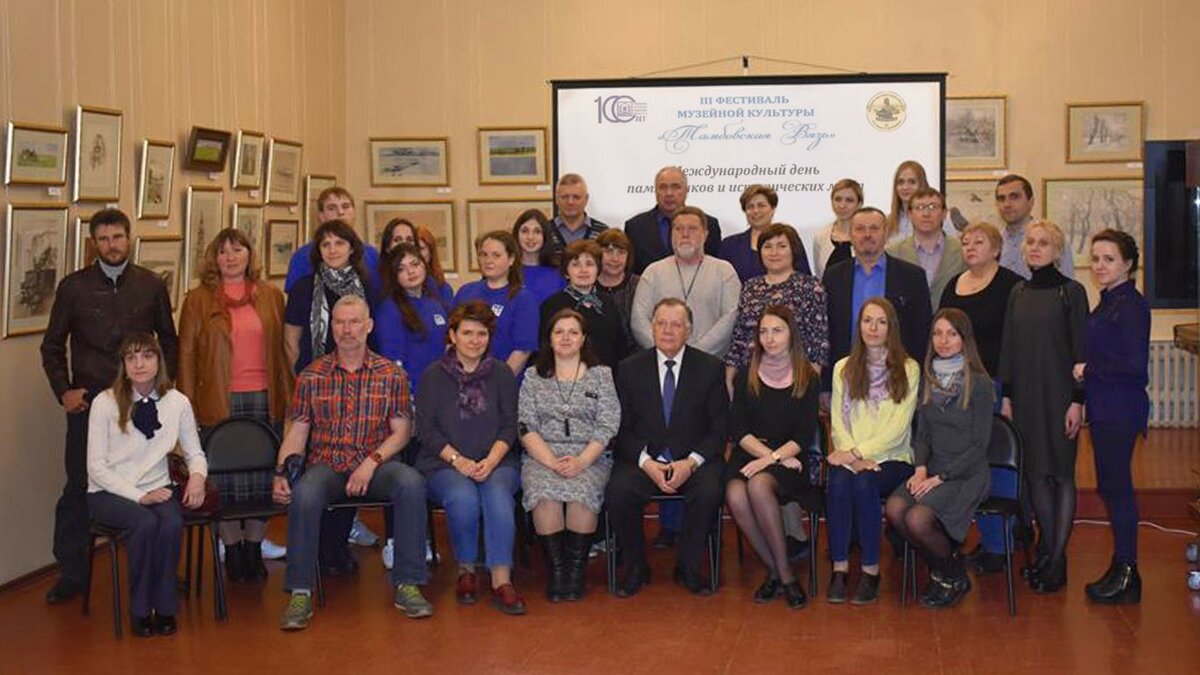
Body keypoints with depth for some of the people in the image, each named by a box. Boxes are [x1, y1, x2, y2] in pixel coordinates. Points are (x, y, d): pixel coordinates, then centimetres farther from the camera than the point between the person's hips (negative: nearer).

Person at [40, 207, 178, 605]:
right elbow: (52, 347, 9)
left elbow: (169, 342, 12)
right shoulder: (73, 287, 4)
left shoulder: (151, 285, 5)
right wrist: (64, 391, -2)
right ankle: (71, 574, 13)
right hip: (88, 403, 0)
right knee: (79, 487, 2)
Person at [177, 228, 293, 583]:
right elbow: (186, 355, 3)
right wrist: (188, 405, -4)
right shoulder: (198, 300, 4)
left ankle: (254, 547, 20)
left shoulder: (271, 296, 11)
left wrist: (288, 396, 6)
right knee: (226, 480, 2)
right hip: (220, 403, -2)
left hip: (265, 401, 2)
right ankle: (232, 550, 16)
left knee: (263, 478, 5)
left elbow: (282, 350, 12)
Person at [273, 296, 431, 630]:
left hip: (375, 464, 0)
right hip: (326, 464, 0)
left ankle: (406, 585, -22)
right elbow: (297, 430, 6)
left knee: (411, 483, -32)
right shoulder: (312, 375, 8)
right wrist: (281, 474, -9)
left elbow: (401, 431, 3)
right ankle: (300, 594, -22)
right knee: (303, 494, -34)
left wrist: (371, 463, -13)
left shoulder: (391, 374, 6)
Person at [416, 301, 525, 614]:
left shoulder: (502, 374, 11)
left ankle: (501, 580, -30)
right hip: (443, 463, -1)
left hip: (496, 462, 1)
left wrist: (491, 460, -11)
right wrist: (458, 460, -12)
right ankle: (466, 570, -11)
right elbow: (426, 429, 1)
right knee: (463, 498, -33)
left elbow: (509, 427, 7)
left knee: (498, 495, -32)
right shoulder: (433, 375, 7)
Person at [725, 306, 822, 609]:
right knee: (735, 496, -31)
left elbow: (805, 435, -1)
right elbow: (737, 429, 3)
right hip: (749, 455, 2)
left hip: (788, 459, -2)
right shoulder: (746, 376, 9)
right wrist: (770, 455, -11)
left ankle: (783, 572, -21)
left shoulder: (808, 379, 4)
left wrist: (772, 458, -16)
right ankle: (775, 571, -14)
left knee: (759, 485, -35)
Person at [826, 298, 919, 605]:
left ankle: (871, 570, -22)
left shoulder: (908, 369, 4)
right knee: (838, 481, -32)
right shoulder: (843, 368, 14)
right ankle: (839, 568, -24)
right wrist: (853, 458, -12)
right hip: (851, 457, 2)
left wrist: (857, 452, -15)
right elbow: (837, 422, 6)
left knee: (863, 483, -33)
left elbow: (898, 429, -5)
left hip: (892, 459, -2)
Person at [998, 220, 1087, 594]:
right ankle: (1047, 547, 19)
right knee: (1035, 471, 8)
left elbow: (1081, 349, -7)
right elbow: (1008, 347, 11)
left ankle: (1056, 561, 3)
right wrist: (1007, 395, 7)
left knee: (1061, 473, -1)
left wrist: (1077, 400, -12)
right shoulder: (1018, 293, 9)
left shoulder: (1071, 292, -5)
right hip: (1025, 392, 5)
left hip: (1059, 393, -5)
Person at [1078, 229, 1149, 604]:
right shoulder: (1107, 303, 13)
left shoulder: (1131, 305, -15)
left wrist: (1088, 369, -13)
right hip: (1104, 408, 9)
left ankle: (1126, 574, 6)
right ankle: (1122, 567, 22)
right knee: (1110, 486, 13)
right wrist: (1087, 370, 5)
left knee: (1116, 486, -3)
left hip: (1122, 410, -9)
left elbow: (1135, 364, -21)